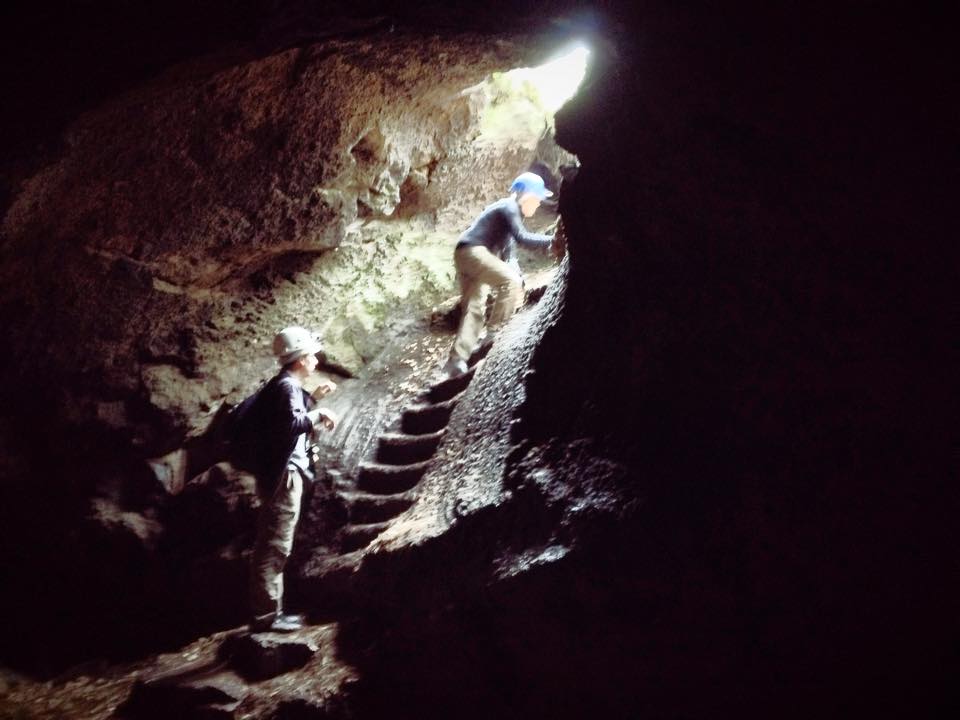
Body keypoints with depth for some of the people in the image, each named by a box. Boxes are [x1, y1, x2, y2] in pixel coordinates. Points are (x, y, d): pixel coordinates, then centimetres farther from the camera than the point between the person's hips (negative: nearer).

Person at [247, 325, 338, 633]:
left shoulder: (284, 385, 17)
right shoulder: (287, 386, -15)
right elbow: (292, 423, -31)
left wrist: (313, 397, 23)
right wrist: (319, 414, -17)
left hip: (280, 473, 11)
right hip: (283, 475, -11)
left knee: (272, 544, 14)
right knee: (274, 546, -9)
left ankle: (270, 610, 20)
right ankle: (265, 616, -7)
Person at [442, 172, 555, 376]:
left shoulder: (511, 211, 24)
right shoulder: (508, 207, -7)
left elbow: (508, 252, 22)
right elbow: (521, 237, -20)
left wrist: (517, 277, 11)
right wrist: (550, 241, -19)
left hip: (466, 256, 10)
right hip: (472, 251, -10)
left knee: (474, 308, 4)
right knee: (510, 281, -21)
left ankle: (457, 359, -2)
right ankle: (495, 332, -20)